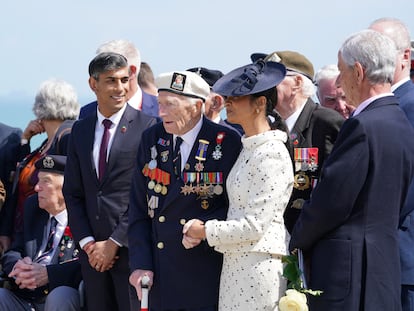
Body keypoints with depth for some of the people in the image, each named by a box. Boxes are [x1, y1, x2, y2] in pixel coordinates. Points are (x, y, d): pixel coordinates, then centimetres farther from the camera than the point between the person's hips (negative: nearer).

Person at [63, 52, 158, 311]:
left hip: (131, 248, -5)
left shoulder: (147, 127, -5)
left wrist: (114, 243, -10)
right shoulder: (81, 131, 12)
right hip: (93, 250, 5)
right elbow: (73, 193, 12)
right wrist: (87, 242, -1)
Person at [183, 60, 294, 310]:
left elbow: (254, 226, -18)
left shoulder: (272, 154, -15)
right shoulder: (249, 148, 13)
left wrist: (206, 231, -8)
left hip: (258, 268, -9)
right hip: (235, 264, 9)